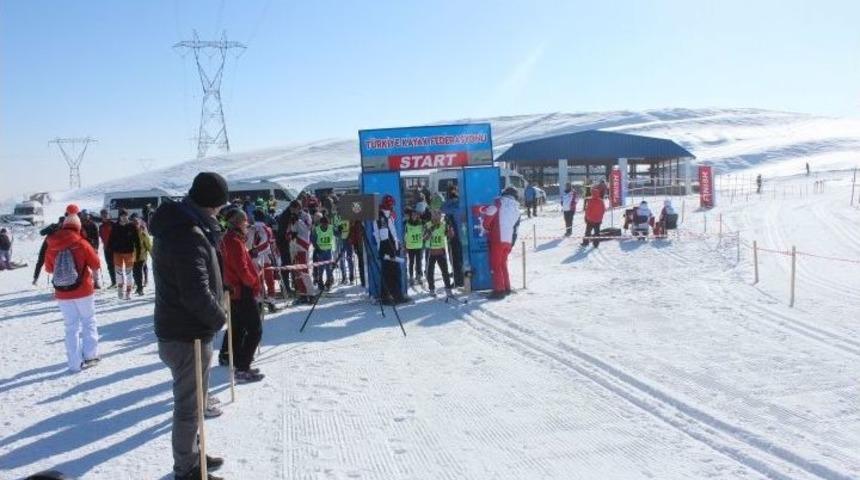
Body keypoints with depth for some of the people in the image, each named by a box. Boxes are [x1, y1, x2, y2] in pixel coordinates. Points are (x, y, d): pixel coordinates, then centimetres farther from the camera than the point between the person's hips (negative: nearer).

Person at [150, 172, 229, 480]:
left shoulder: (177, 223, 6)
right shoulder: (188, 236, -26)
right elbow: (197, 294, -30)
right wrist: (219, 318, -15)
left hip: (177, 328, 10)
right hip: (188, 335, -10)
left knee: (192, 397, 23)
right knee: (189, 405, 5)